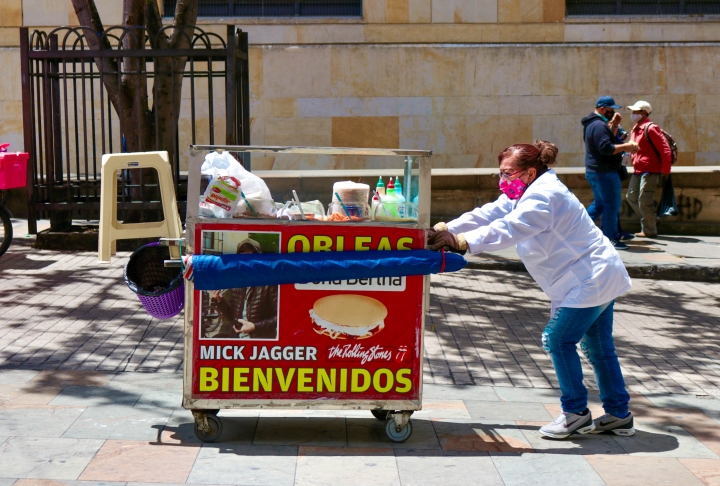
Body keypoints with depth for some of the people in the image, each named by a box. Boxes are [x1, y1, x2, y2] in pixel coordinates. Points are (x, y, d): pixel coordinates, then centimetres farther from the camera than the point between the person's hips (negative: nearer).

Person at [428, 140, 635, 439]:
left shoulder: (543, 196, -22)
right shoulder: (522, 196, 11)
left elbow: (508, 230, -33)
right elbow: (486, 215, 5)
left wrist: (460, 242, -37)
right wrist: (443, 230, -6)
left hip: (591, 279, -11)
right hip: (598, 278, 11)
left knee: (559, 339, -7)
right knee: (598, 347, 14)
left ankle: (576, 412, 4)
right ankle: (619, 415, 21)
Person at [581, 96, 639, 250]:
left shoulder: (592, 124, 17)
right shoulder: (599, 125, -17)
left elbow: (608, 140, 18)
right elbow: (606, 148, -26)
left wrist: (614, 126, 8)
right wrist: (627, 146, -21)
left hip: (595, 171, 11)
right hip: (605, 172, -11)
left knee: (599, 204, 20)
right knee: (612, 204, -5)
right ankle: (611, 238, -1)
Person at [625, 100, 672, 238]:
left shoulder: (650, 128, -14)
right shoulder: (635, 129, 14)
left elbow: (665, 149, -18)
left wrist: (665, 170, -16)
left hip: (650, 171, -10)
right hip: (638, 171, 10)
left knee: (644, 201, -6)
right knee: (631, 197, 12)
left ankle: (649, 230, 6)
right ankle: (649, 222, 24)